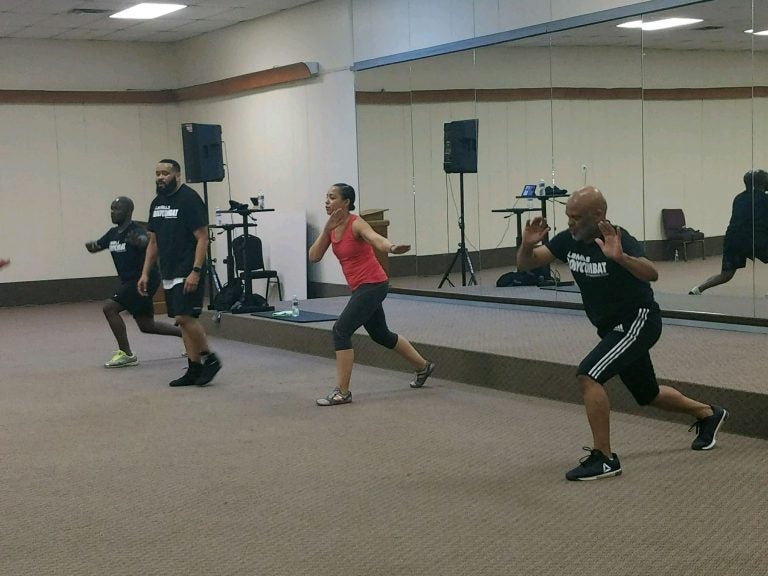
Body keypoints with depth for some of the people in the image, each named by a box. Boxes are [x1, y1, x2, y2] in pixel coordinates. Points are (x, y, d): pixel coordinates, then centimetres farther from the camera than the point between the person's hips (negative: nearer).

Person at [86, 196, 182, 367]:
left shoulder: (136, 230, -17)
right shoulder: (113, 233, 9)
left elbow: (145, 240, -39)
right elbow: (95, 247, 17)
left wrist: (138, 241, -64)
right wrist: (91, 245, -9)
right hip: (129, 281, 9)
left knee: (109, 307, -18)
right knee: (146, 326, 13)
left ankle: (126, 354, -9)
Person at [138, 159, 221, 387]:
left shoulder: (189, 200, -11)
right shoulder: (157, 203, 13)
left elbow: (202, 238, -15)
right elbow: (153, 242, 19)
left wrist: (195, 272, -23)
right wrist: (145, 273, 13)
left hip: (188, 273, -8)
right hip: (168, 274, 8)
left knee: (184, 317, -15)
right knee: (183, 320, 8)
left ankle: (210, 359, 1)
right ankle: (194, 370, 12)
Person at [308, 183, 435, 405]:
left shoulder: (356, 224, -18)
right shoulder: (332, 226, 5)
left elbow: (377, 239, -40)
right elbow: (314, 256, -2)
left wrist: (392, 248, -62)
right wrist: (327, 229, -11)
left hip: (373, 285, -9)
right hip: (360, 286, 9)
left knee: (341, 330, -18)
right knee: (380, 335, 23)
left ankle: (342, 392, -10)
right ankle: (423, 366, 42)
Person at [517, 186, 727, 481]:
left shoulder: (620, 240, -26)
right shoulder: (568, 240, -6)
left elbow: (651, 273, -43)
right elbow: (525, 264, -8)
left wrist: (620, 257, -60)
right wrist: (527, 245, -30)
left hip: (639, 321, -8)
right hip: (612, 326, 8)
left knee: (588, 375, -25)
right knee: (648, 394, 22)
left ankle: (604, 458, -14)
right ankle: (708, 414, 48)